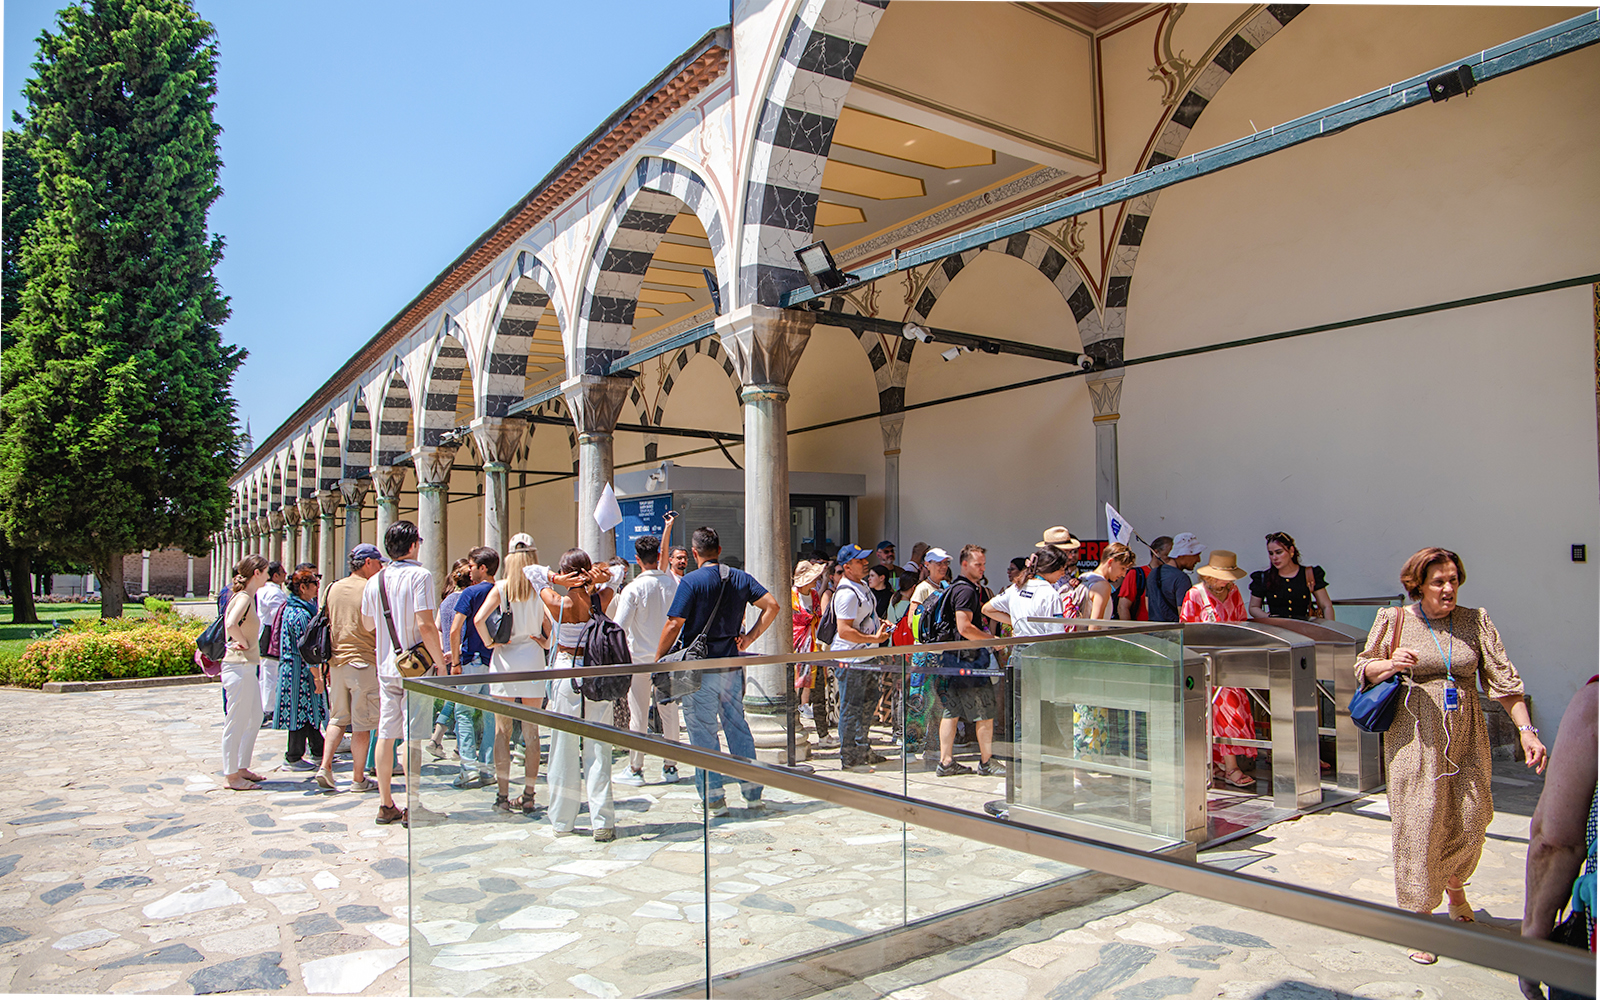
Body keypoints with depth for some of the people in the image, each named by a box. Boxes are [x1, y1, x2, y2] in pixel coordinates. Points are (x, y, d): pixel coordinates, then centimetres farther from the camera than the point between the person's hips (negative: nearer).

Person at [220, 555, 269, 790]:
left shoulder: (247, 598, 12)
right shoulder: (244, 598, -16)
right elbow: (231, 625, -34)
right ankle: (232, 776, 8)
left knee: (255, 718, 17)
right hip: (239, 667, -10)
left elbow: (229, 623, 25)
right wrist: (244, 643, -18)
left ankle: (241, 768, 26)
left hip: (248, 667, 10)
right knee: (236, 723, -1)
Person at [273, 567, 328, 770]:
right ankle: (294, 758, 9)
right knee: (302, 712, -1)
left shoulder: (291, 608, 13)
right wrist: (317, 677, -19)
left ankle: (318, 753, 24)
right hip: (301, 671, -10)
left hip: (291, 668, 10)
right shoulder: (300, 614, -21)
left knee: (312, 712, 15)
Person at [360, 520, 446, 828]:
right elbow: (425, 625, -20)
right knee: (413, 736, -3)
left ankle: (386, 805, 18)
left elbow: (367, 624, 20)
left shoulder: (375, 580, 7)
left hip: (386, 667, 6)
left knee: (386, 734, 10)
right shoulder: (419, 575, -13)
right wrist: (440, 660, -11)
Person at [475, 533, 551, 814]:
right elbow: (549, 628, -3)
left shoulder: (501, 587, -4)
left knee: (502, 730, 6)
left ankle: (503, 795, 8)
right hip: (532, 660, 1)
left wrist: (489, 642, -2)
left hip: (504, 659, 0)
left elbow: (479, 619, -14)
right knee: (532, 731, 7)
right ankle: (528, 795, 11)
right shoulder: (541, 588, -3)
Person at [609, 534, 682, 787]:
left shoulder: (633, 589, -14)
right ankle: (670, 766, 18)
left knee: (639, 716, 4)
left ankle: (635, 769, 13)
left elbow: (619, 627, -13)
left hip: (640, 658, -3)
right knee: (669, 712, 11)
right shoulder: (674, 583, -3)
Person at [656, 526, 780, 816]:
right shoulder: (740, 578, 4)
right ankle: (753, 793, 17)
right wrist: (750, 637, 4)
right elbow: (772, 605, 0)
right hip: (732, 664, 5)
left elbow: (674, 625, -14)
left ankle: (713, 798, 9)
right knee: (737, 726, 14)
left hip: (699, 668, -5)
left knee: (703, 732, 4)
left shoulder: (691, 582, -11)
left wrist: (659, 661, -3)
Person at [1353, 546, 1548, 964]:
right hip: (1416, 738, -3)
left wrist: (1526, 730, -8)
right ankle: (1417, 918, 10)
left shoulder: (1476, 621, 5)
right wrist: (1391, 664, -15)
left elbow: (1504, 679, 1)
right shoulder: (1394, 620, 0)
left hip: (1466, 738, 3)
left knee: (1471, 821, 8)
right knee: (1418, 825, -3)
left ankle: (1454, 887, 39)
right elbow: (1363, 670, 6)